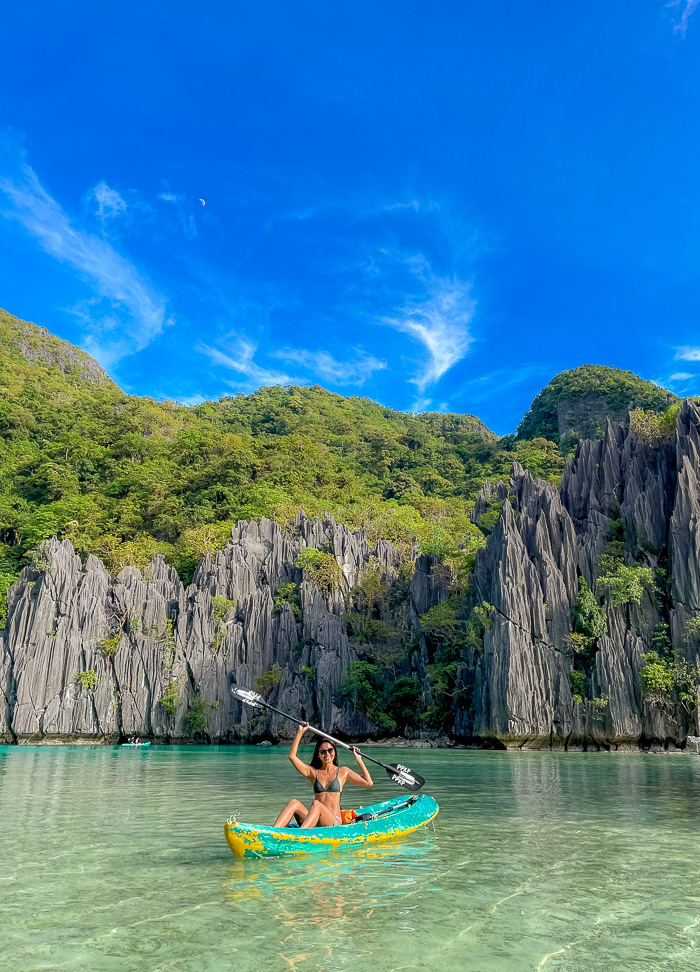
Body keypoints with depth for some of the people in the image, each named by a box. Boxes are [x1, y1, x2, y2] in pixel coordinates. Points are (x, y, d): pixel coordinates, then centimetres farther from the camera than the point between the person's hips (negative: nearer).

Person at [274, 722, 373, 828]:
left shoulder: (342, 772, 13)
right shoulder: (313, 772, 15)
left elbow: (368, 782, 10)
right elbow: (292, 756, 5)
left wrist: (358, 758, 10)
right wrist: (300, 732, 4)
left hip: (334, 823, -2)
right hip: (314, 823, 3)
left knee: (316, 804, -33)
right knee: (294, 803, -25)